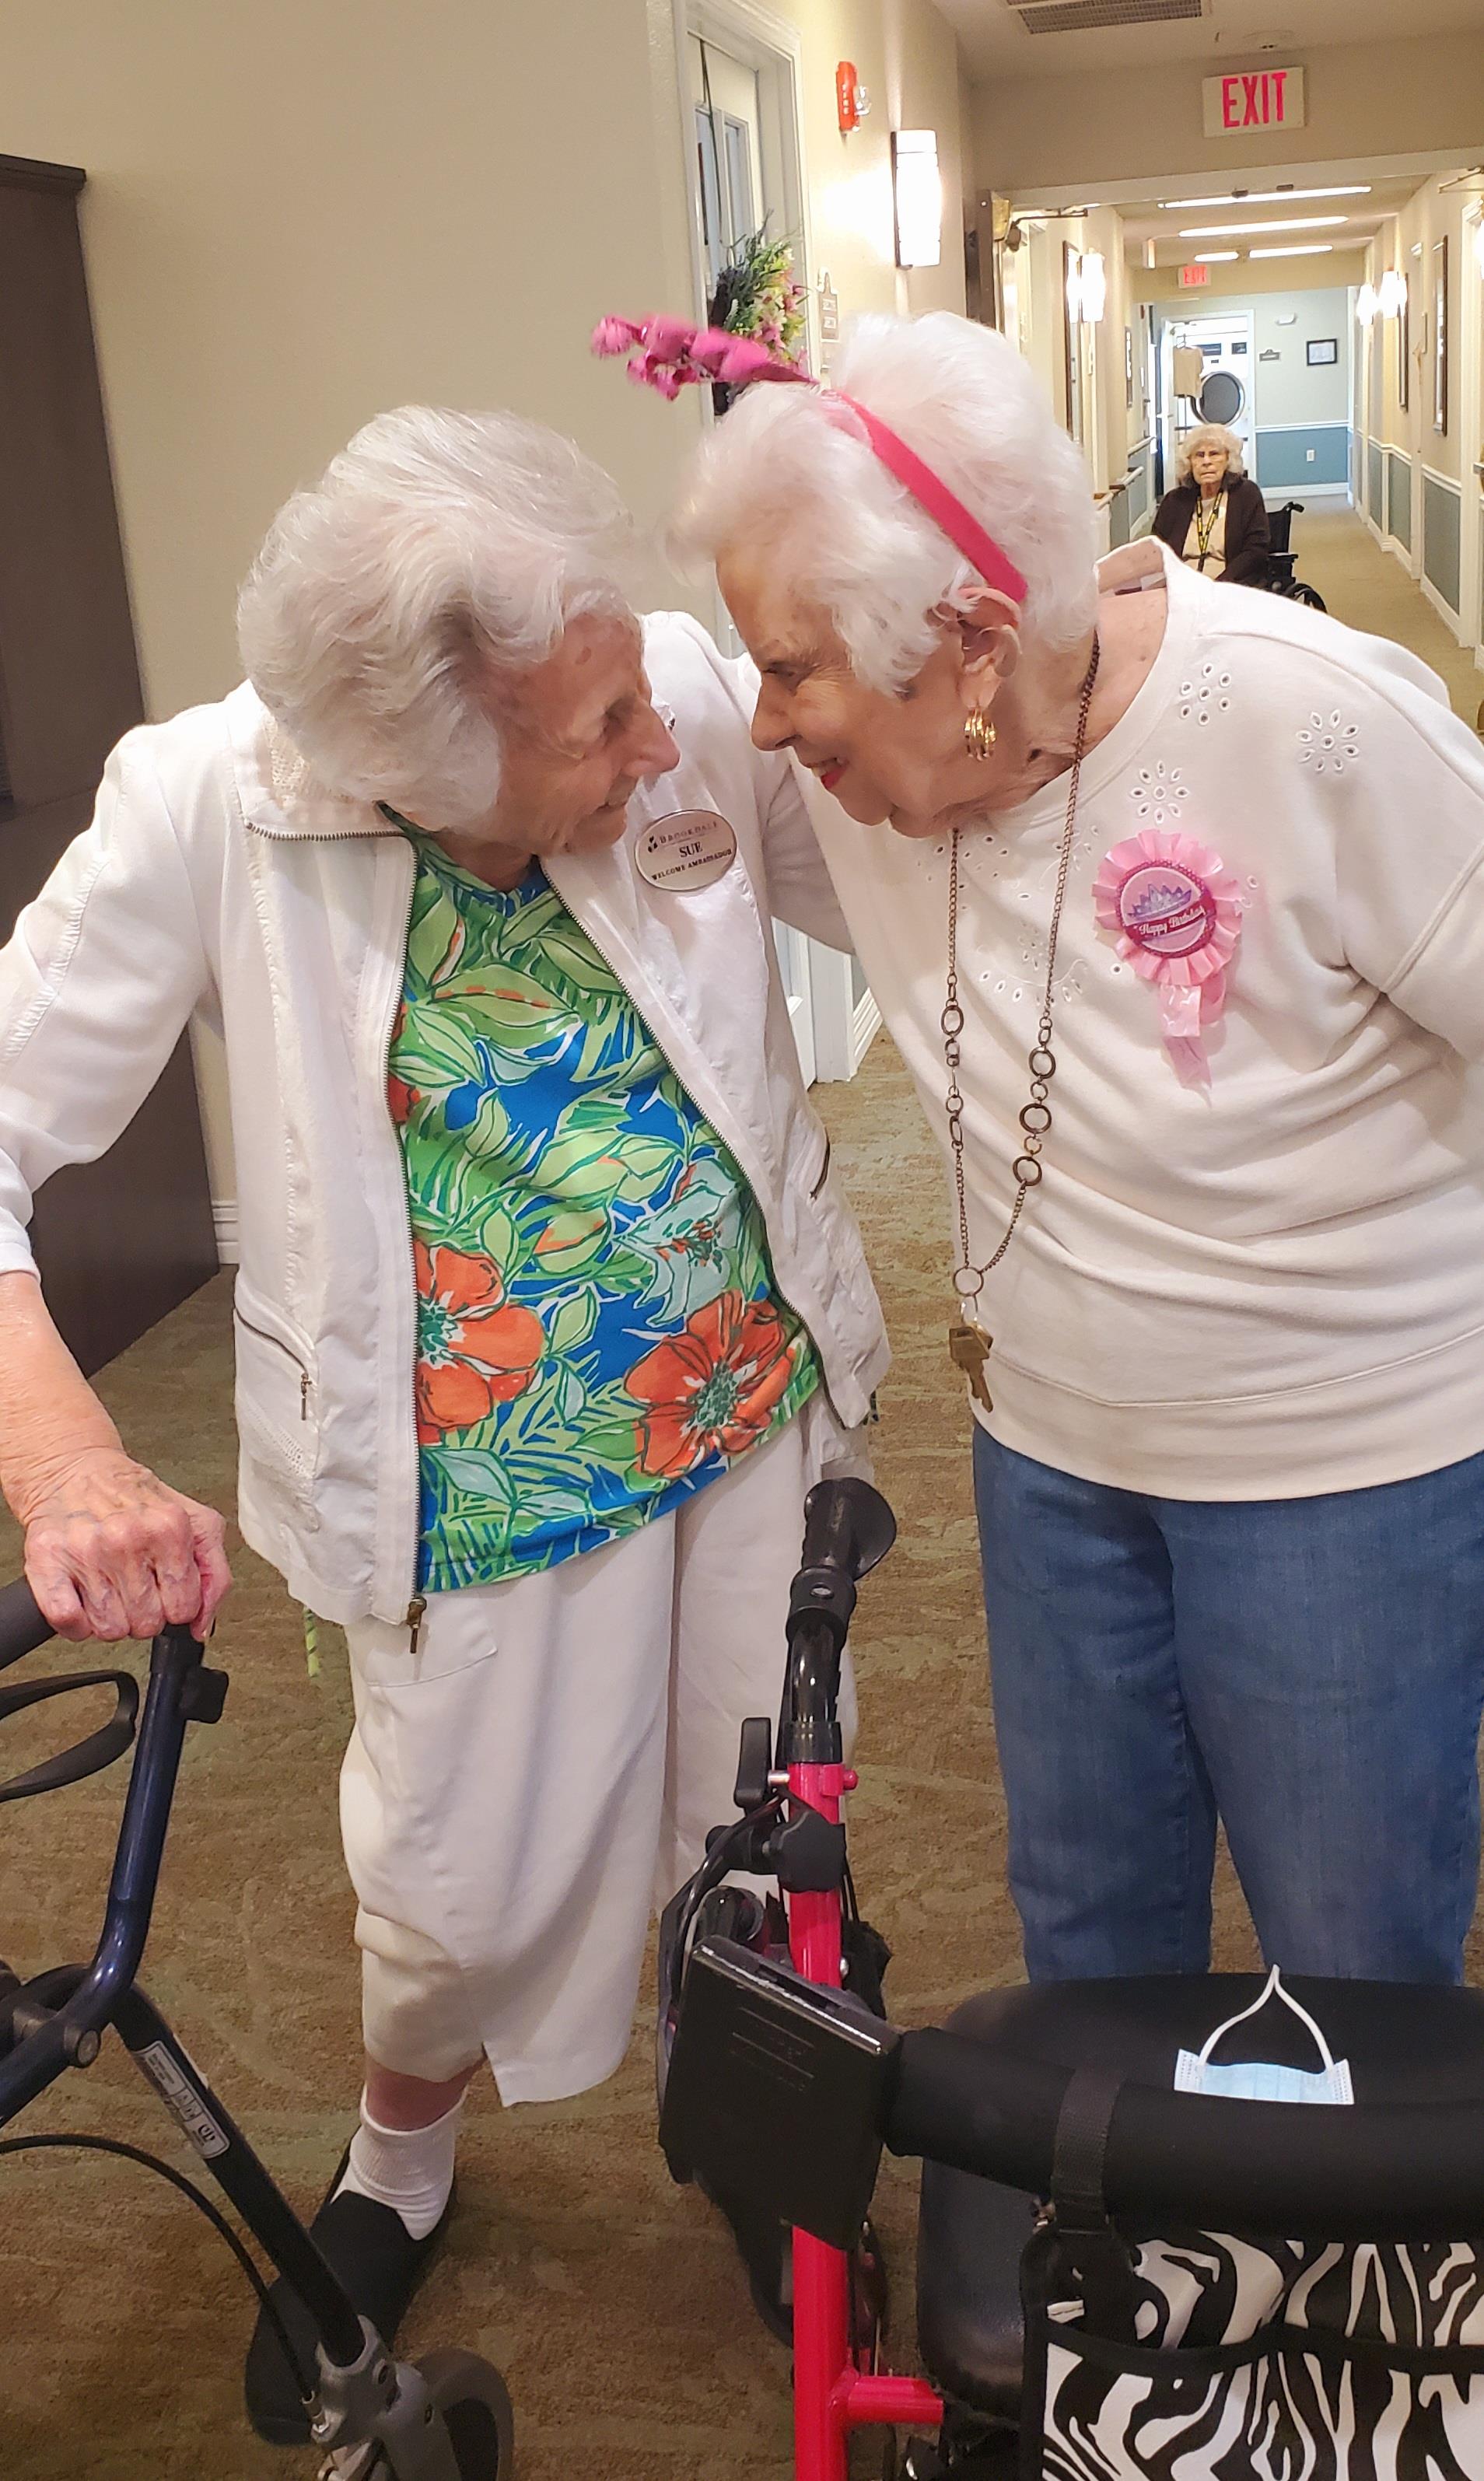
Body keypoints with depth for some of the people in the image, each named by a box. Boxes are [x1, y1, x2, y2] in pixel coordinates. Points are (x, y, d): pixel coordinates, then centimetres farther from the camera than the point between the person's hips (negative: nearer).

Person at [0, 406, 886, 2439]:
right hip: (490, 1476, -2)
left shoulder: (696, 701, -15)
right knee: (468, 1894, 14)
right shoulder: (211, 810, -21)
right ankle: (397, 2170, 51)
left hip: (763, 1409, 3)